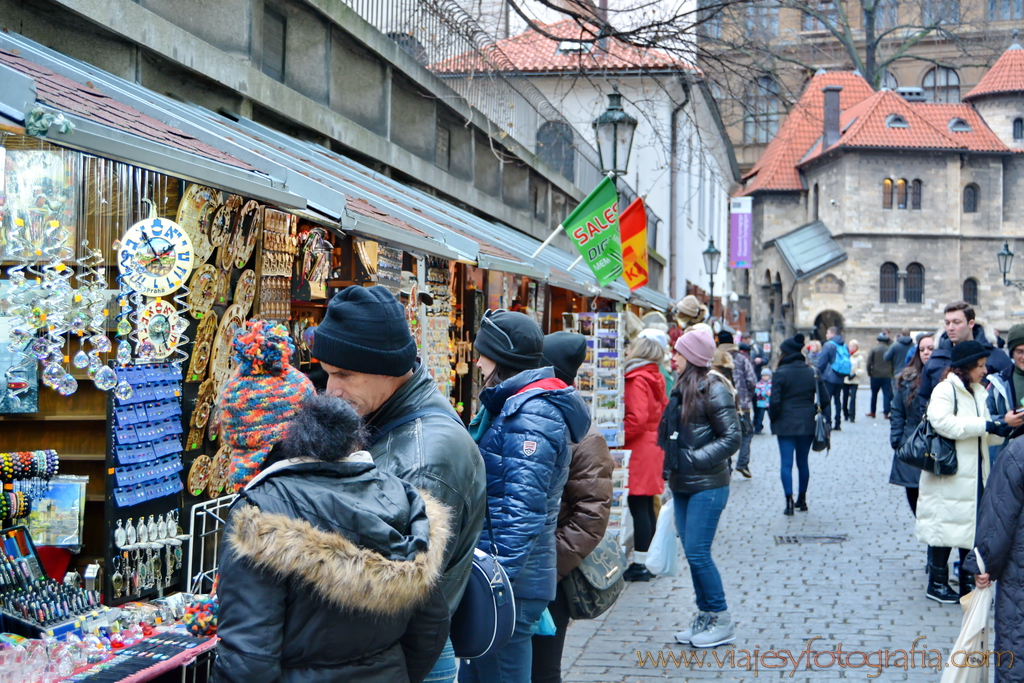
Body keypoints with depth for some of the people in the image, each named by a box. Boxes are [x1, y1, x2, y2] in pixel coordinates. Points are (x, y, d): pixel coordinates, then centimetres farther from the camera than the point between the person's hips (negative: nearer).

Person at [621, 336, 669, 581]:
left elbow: (637, 418, -22)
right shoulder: (655, 379, 14)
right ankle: (650, 560, 19)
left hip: (638, 451, -9)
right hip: (653, 447, 9)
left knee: (638, 507, -6)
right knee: (647, 507, 13)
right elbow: (664, 410, 20)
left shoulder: (637, 380, -13)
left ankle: (639, 565, -4)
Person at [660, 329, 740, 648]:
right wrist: (671, 465, 12)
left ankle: (721, 621, 6)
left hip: (707, 486, -8)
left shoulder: (714, 390, -12)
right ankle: (705, 616, 20)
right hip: (681, 485, 8)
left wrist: (693, 458, -19)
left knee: (697, 552, -8)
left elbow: (731, 438, -15)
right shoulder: (681, 389, 12)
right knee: (692, 552, 10)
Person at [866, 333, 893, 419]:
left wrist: (869, 373, 6)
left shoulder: (874, 349, -5)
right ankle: (886, 413, -5)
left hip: (875, 376, 0)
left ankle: (872, 412, 20)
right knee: (887, 394, 1)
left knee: (874, 394, 13)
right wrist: (891, 373, 13)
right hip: (887, 376, 0)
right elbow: (894, 363, 3)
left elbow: (869, 362, -6)